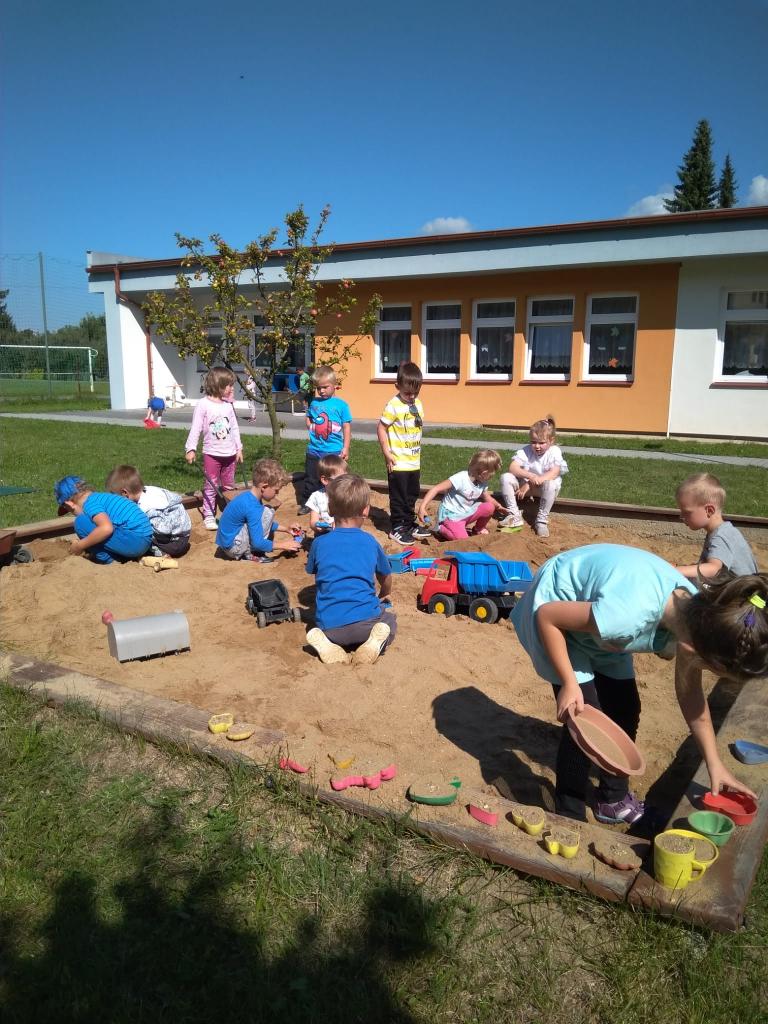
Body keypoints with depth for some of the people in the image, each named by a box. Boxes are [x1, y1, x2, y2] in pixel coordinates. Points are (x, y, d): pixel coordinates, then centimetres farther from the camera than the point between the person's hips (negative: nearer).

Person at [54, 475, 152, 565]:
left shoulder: (90, 504, -9)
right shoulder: (100, 497, 21)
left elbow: (106, 528, -26)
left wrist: (80, 546, -12)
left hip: (134, 541, -10)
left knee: (81, 522, -9)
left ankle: (106, 558, 0)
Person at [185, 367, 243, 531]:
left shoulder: (228, 405, 6)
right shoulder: (203, 404, -10)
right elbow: (195, 428, -12)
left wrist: (239, 448, 12)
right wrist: (191, 449, -17)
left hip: (230, 453, 5)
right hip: (212, 453, -5)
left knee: (229, 486, 12)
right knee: (211, 486, 2)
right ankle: (209, 516, 10)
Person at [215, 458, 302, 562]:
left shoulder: (250, 496, 3)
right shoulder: (251, 507, -26)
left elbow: (264, 523, 21)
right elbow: (258, 543, -25)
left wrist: (286, 529, 14)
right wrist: (283, 545, -14)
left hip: (227, 540, 9)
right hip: (232, 546, -9)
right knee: (267, 513, -15)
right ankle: (249, 554, -7)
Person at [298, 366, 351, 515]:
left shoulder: (341, 404, -5)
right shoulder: (314, 403, 6)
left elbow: (347, 427, -4)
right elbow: (308, 419, 24)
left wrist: (345, 448, -7)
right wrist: (312, 427, 2)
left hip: (334, 451, -3)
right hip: (314, 450, 4)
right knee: (311, 479, 12)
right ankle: (306, 504, 24)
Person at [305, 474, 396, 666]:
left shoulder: (319, 543, 4)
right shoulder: (371, 543, 6)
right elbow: (386, 577, 23)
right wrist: (384, 596, 47)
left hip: (328, 627, 1)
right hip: (366, 621, -1)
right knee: (389, 618, 30)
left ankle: (327, 647, -1)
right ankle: (376, 642, -3)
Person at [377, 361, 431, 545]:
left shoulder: (418, 404, 6)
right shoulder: (393, 405, -15)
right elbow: (381, 428, -13)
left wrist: (418, 453, 16)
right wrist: (387, 453, -15)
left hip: (414, 462, 7)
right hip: (398, 463, -7)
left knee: (412, 495, 16)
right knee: (398, 497, 3)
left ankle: (410, 524, 29)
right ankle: (397, 528, 13)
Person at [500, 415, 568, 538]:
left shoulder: (555, 452, -14)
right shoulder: (527, 451, -10)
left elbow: (553, 474, -27)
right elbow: (512, 468, -19)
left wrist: (529, 484, -30)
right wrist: (530, 476, -36)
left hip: (543, 488, -3)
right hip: (526, 485, 3)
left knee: (551, 484, -38)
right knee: (505, 477, -20)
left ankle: (542, 520, -20)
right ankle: (515, 516, -14)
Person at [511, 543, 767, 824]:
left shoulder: (696, 614, -18)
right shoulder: (629, 614, -43)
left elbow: (690, 695, -1)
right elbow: (546, 615, -28)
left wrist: (715, 765, 4)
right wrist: (570, 684, -25)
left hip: (592, 616, 7)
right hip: (553, 610, -7)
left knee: (625, 711, 7)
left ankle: (614, 798, 29)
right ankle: (569, 813, 10)